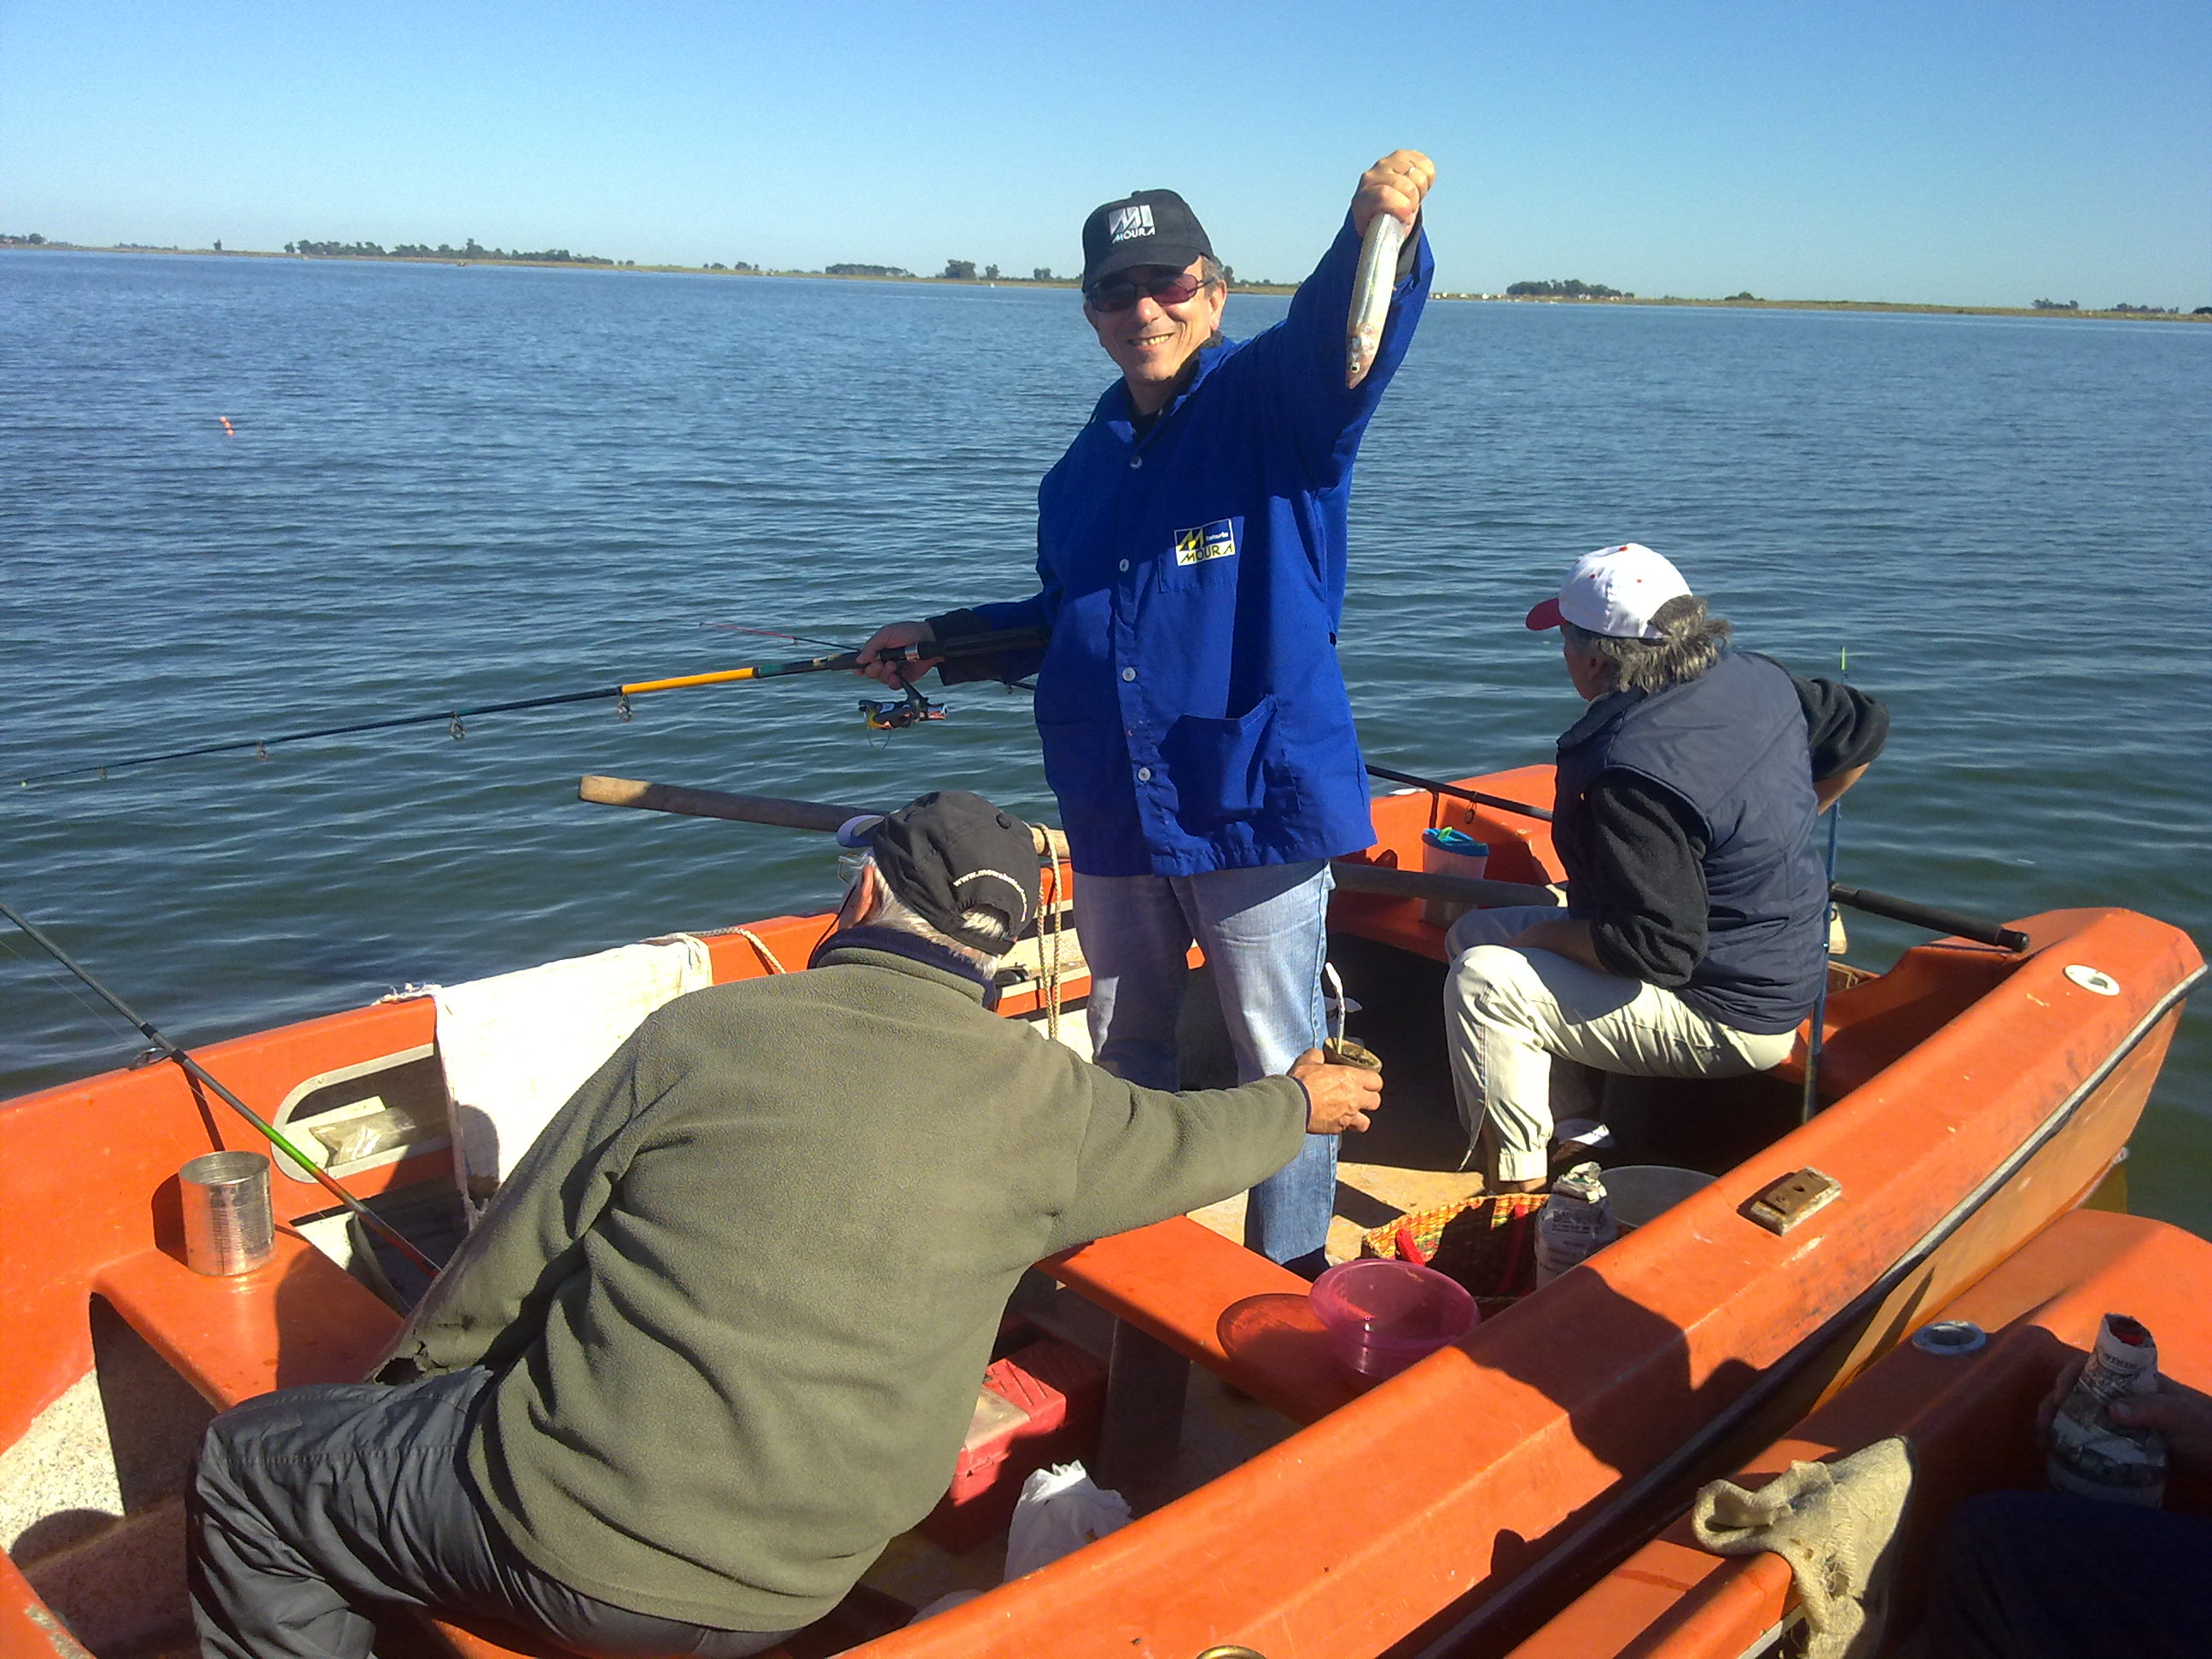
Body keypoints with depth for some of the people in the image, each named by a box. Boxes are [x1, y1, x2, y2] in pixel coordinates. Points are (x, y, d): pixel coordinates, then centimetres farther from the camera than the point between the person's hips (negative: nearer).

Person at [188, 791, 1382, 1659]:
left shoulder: (702, 1032, -10)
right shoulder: (1041, 1097, -4)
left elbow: (512, 1262, -1)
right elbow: (1190, 1143, 15)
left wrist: (407, 1383, 18)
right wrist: (1300, 1104, 37)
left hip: (573, 1541, -5)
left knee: (248, 1465, 17)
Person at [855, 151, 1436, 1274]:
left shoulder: (1272, 401, -5)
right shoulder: (1088, 463, 13)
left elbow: (1340, 339, -27)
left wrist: (1379, 232, -47)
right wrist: (941, 643, 18)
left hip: (1255, 798, -6)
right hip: (1115, 811, 7)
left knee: (1278, 1059, 5)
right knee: (1123, 1049, 19)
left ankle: (1290, 1282, 24)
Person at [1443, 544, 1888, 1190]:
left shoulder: (1633, 773, -32)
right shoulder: (1759, 677, -4)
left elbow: (1660, 950, -31)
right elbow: (1864, 729, 14)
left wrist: (1539, 934, -15)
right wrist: (1783, 827, 20)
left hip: (1729, 1021, -10)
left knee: (1482, 979, -17)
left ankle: (1520, 1180, -5)